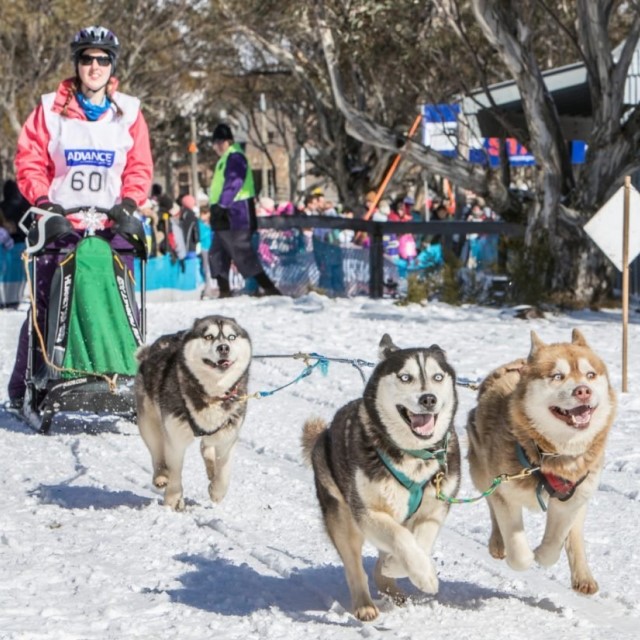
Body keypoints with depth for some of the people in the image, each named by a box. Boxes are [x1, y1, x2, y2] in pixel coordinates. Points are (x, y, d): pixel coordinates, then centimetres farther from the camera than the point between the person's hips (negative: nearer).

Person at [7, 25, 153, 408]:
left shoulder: (128, 113, 9)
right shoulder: (51, 109, 6)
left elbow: (140, 168, 5)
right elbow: (30, 161, 3)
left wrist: (128, 203, -11)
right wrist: (42, 201, -11)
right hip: (60, 221, -1)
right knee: (45, 305, -2)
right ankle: (24, 387, 2)